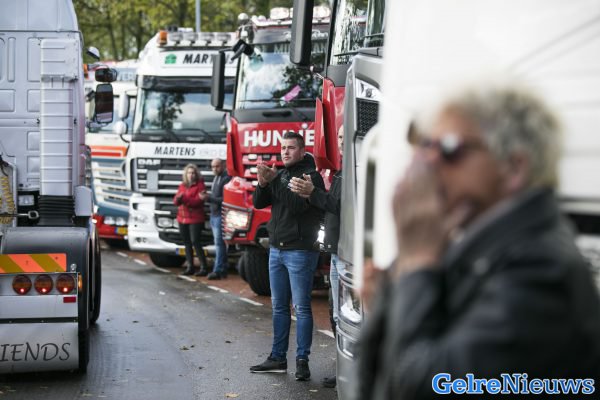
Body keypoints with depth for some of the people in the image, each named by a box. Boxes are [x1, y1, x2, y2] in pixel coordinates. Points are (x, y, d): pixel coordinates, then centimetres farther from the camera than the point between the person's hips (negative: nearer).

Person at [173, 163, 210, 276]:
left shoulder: (200, 185, -3)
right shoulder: (182, 186, 14)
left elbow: (197, 201, -14)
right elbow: (176, 201, 7)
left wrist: (184, 198, -21)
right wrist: (178, 198, -16)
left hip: (195, 219, -6)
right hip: (183, 218, 6)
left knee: (195, 242, -12)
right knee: (187, 243, 7)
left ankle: (203, 267, -8)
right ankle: (190, 267, 12)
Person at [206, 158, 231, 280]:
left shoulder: (226, 179, -13)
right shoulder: (216, 178, 18)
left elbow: (225, 199, -20)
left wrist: (209, 198, -23)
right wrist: (207, 197, 7)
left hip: (220, 215, -10)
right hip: (214, 215, 10)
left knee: (219, 243, -11)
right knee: (219, 243, 12)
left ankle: (217, 271, -13)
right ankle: (223, 269, 17)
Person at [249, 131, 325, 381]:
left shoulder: (311, 176, -7)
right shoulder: (280, 175, 14)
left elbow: (298, 205, -21)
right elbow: (258, 203, 8)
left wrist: (275, 182, -23)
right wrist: (262, 184, -11)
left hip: (300, 250, -7)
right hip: (276, 249, 7)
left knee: (301, 307, -4)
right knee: (279, 307, 10)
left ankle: (302, 360, -1)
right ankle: (278, 358, 16)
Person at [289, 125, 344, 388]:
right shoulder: (341, 173, 19)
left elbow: (343, 207, -22)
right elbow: (329, 207, 20)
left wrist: (314, 193, -24)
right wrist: (309, 195, 4)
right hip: (336, 254, 10)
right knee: (337, 315, 14)